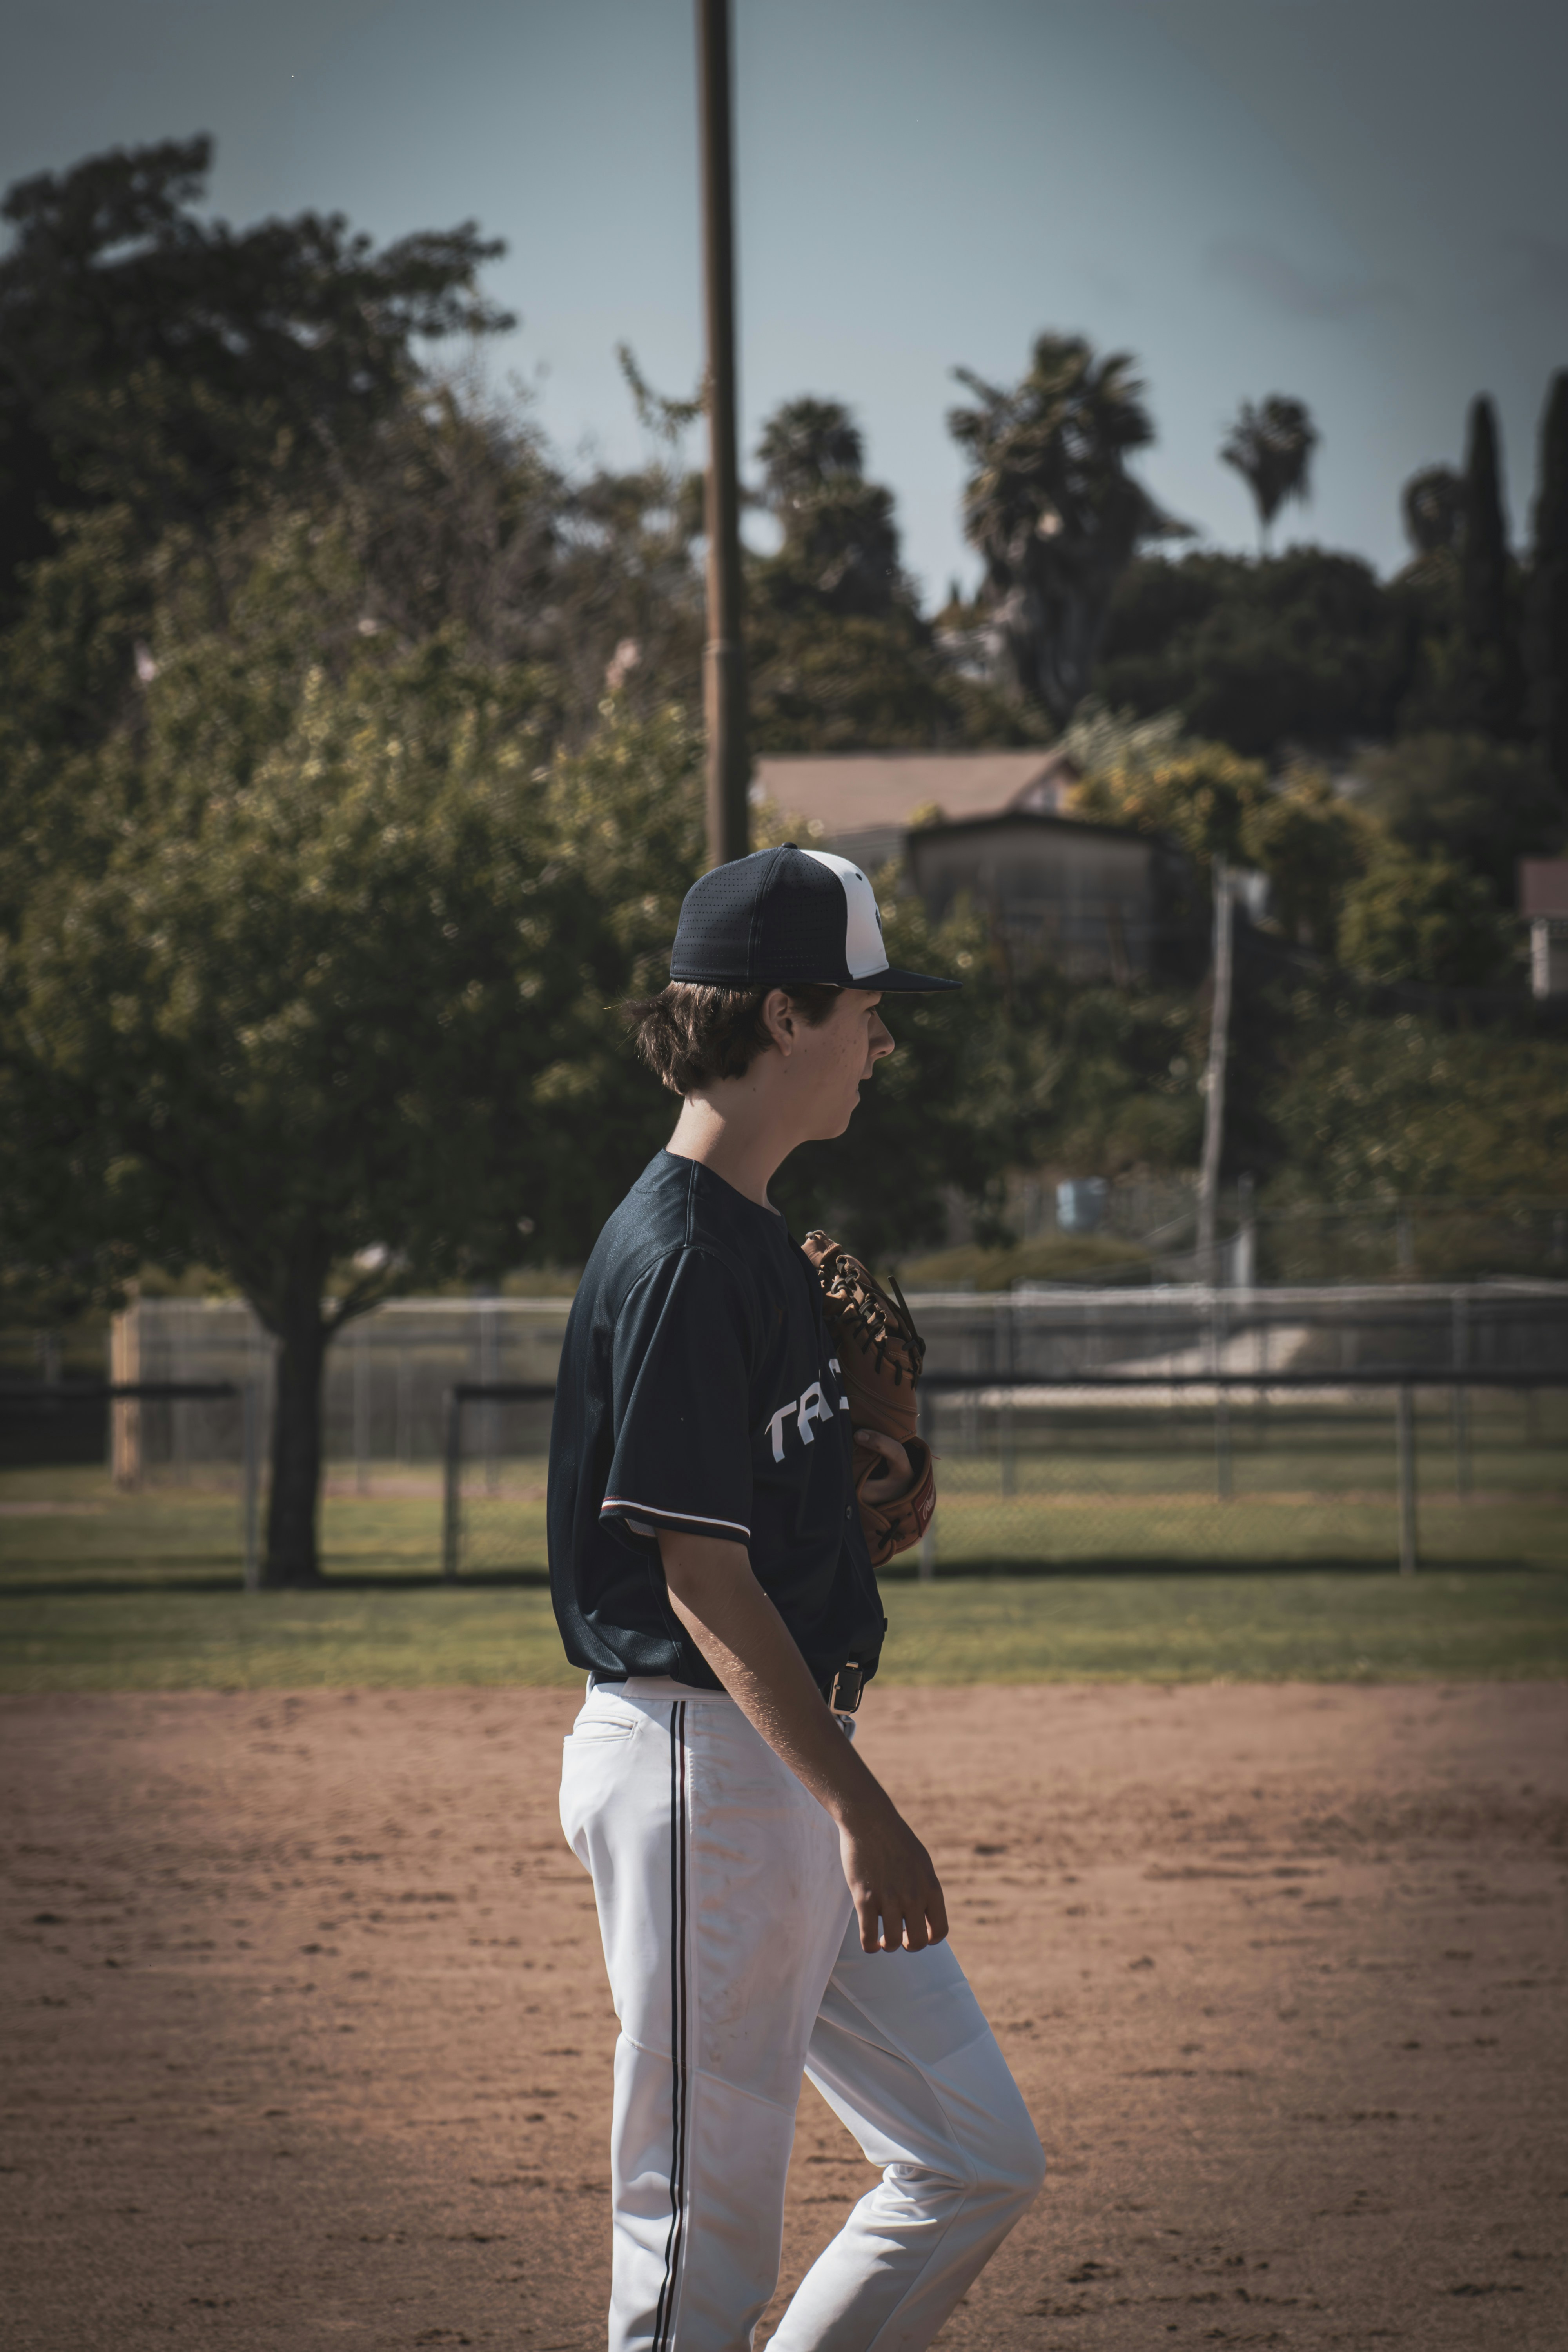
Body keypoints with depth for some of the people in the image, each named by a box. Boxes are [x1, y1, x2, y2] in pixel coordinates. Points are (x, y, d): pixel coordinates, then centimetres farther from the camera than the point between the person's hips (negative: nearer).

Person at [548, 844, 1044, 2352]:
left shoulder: (752, 1237, 15)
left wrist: (853, 1471, 9)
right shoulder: (678, 1255, -16)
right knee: (704, 2228, -5)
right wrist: (856, 1807, -24)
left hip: (795, 1761, 10)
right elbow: (696, 1567, -20)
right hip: (701, 1762, -10)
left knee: (979, 2161, 9)